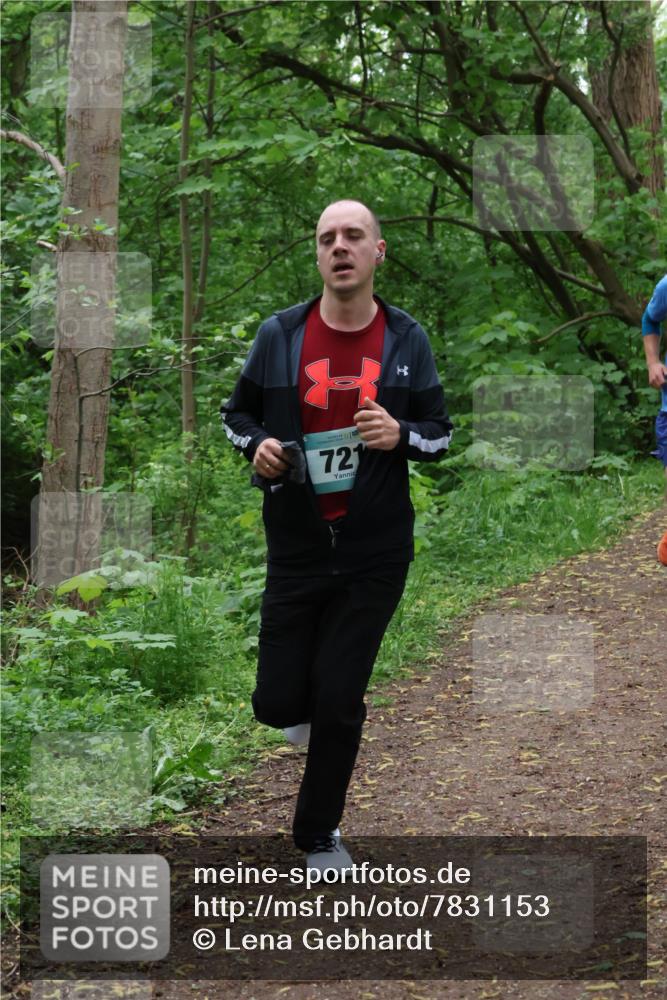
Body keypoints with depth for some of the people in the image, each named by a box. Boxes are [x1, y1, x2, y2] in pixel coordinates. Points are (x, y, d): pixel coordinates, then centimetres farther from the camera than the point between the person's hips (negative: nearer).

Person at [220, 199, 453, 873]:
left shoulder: (407, 340, -1)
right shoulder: (280, 335, -3)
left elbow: (440, 433, 5)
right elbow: (237, 413, 10)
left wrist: (401, 435, -16)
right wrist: (256, 447, -12)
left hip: (374, 555, 0)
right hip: (296, 549, 0)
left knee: (339, 705, 2)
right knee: (278, 704, 0)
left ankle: (318, 833, 23)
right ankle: (309, 702, 38)